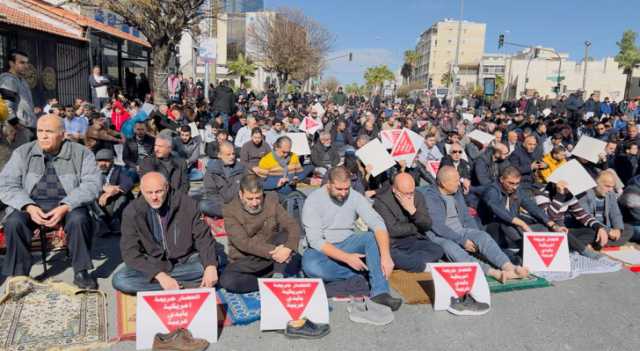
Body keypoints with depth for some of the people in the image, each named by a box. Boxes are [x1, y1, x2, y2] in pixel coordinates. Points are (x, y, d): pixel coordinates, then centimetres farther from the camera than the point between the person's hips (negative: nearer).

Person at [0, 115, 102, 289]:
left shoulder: (81, 153, -1)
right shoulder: (22, 153, 6)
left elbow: (91, 184, -10)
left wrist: (65, 207, -23)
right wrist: (29, 207, -18)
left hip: (68, 204, -2)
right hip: (31, 204, 2)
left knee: (79, 219, -32)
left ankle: (81, 272, -16)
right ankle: (18, 276, -10)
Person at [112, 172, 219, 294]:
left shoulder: (186, 203, -9)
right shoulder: (132, 212, -10)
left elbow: (203, 237, -8)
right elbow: (130, 252, -14)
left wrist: (211, 266, -27)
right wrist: (159, 275, -29)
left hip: (186, 262, -1)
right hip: (152, 265, 1)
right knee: (119, 280, -26)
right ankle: (183, 286, -22)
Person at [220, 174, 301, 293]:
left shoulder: (271, 201, -2)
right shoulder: (230, 211, -11)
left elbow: (293, 226, -11)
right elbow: (243, 243, -21)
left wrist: (288, 248, -31)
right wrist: (272, 252, -31)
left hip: (273, 257, 2)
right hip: (246, 261, -1)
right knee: (227, 280, -31)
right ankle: (274, 279, -18)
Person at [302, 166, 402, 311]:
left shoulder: (355, 197, -9)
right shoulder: (313, 200, -16)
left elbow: (378, 224, -20)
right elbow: (315, 240, -21)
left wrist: (385, 255, -37)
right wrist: (347, 258, -30)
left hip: (348, 243, 3)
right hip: (322, 249, -2)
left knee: (374, 237, -25)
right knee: (311, 266, -35)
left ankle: (380, 292, -32)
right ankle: (362, 273, -17)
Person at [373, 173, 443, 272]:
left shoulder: (418, 197, 5)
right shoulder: (382, 201, -11)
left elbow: (427, 225, 1)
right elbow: (392, 230, -17)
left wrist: (413, 210, -17)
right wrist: (416, 227, -4)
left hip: (415, 241, 5)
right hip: (393, 244, -4)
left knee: (437, 250, -19)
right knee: (391, 256, -36)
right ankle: (425, 267, -19)